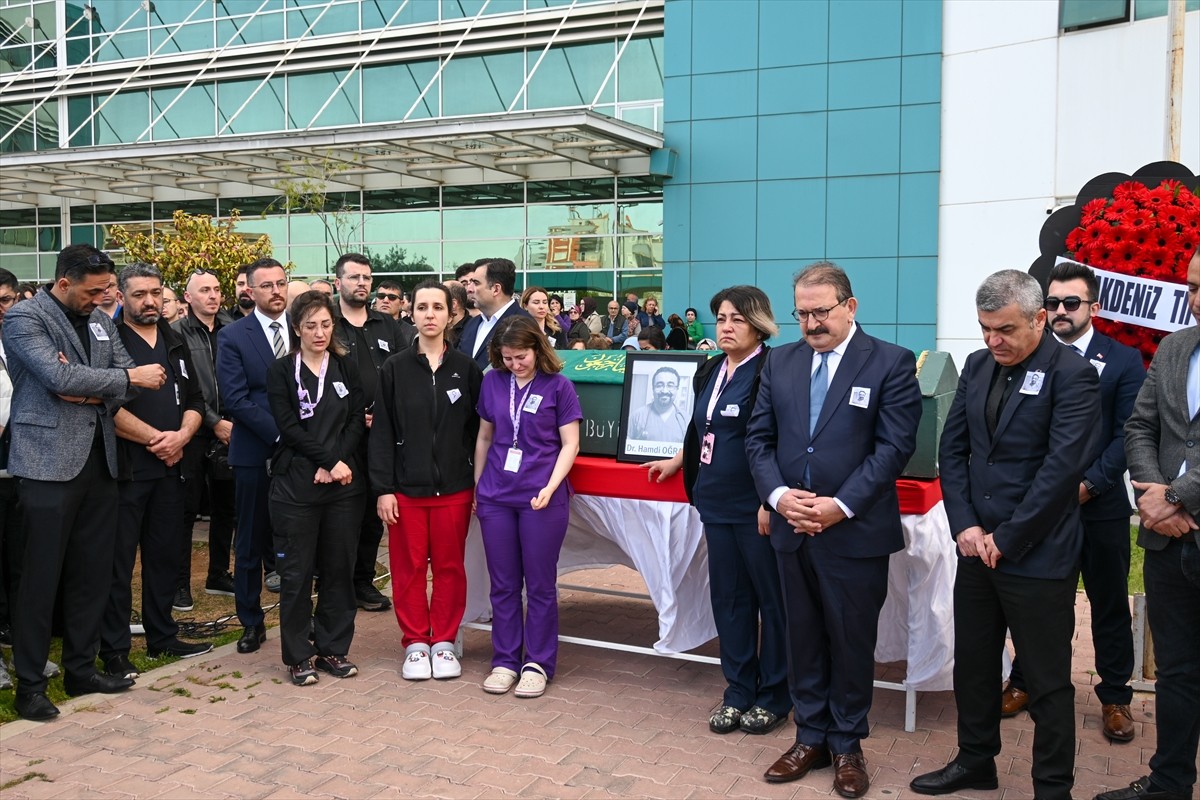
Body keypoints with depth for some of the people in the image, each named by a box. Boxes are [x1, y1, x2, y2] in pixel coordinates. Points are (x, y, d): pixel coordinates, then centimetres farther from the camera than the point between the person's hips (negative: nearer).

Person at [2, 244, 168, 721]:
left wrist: (92, 394, -11)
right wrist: (129, 378, -13)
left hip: (98, 461, 6)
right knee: (41, 576, 0)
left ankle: (81, 670, 23)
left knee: (93, 572, 10)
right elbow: (60, 377, -21)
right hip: (50, 463, -6)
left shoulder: (99, 320, 13)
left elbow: (127, 381, 9)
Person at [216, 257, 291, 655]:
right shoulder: (233, 336, -2)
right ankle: (251, 622, 21)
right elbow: (236, 398, -10)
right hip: (255, 454, -2)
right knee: (251, 543, 8)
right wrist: (280, 432, -17)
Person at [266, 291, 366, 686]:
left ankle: (332, 649, 19)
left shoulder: (347, 367, 9)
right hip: (296, 484, -2)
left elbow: (357, 420, 2)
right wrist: (329, 460, -14)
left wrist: (335, 462, -11)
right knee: (296, 572, 2)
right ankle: (298, 656, 14)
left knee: (339, 568, 7)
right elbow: (289, 428, -7)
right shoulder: (281, 371, 2)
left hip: (344, 482, 3)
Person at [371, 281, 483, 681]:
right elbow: (382, 432, -1)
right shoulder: (394, 369, 1)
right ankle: (415, 643, 21)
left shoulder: (466, 369, 3)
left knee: (449, 566, 8)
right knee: (409, 567, 7)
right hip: (406, 488, 0)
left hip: (454, 488, 1)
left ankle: (444, 641, 22)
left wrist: (479, 484, -2)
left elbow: (477, 430, 3)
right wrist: (382, 488, -6)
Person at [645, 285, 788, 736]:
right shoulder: (710, 372, 12)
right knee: (728, 597, 13)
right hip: (718, 502, 7)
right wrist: (678, 462, 33)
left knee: (772, 598, 5)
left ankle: (774, 696, 19)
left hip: (756, 507, -7)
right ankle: (739, 690, 25)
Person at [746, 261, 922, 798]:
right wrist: (778, 494, -9)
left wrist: (841, 505, -18)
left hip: (855, 531, -4)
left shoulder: (891, 363, -6)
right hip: (792, 529, 4)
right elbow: (758, 437, 8)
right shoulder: (780, 361, 8)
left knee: (852, 643, 8)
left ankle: (847, 746, 25)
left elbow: (895, 446, -11)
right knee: (802, 639, 14)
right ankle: (810, 738, 28)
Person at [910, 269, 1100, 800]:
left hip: (1038, 555, -6)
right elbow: (952, 448, 8)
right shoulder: (977, 366, 8)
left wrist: (1006, 539, -16)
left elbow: (1062, 467, -18)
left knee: (1047, 680, 6)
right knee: (972, 664, 18)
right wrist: (966, 525, -4)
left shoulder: (1071, 374, -12)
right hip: (977, 547, 6)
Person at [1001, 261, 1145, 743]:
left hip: (1100, 505, -1)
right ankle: (1022, 681, 27)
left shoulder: (1123, 361, 0)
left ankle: (1115, 696, 23)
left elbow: (1127, 435, -5)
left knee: (1110, 604, 9)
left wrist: (1090, 484, -16)